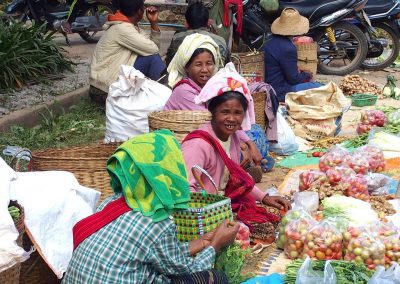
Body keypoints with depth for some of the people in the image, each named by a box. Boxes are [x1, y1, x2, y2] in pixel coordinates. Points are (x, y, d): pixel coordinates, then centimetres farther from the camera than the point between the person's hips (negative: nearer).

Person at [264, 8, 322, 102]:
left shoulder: (270, 42, 6)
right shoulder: (288, 48, -23)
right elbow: (293, 78, -16)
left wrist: (300, 73, 13)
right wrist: (307, 75, 3)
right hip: (282, 92, -10)